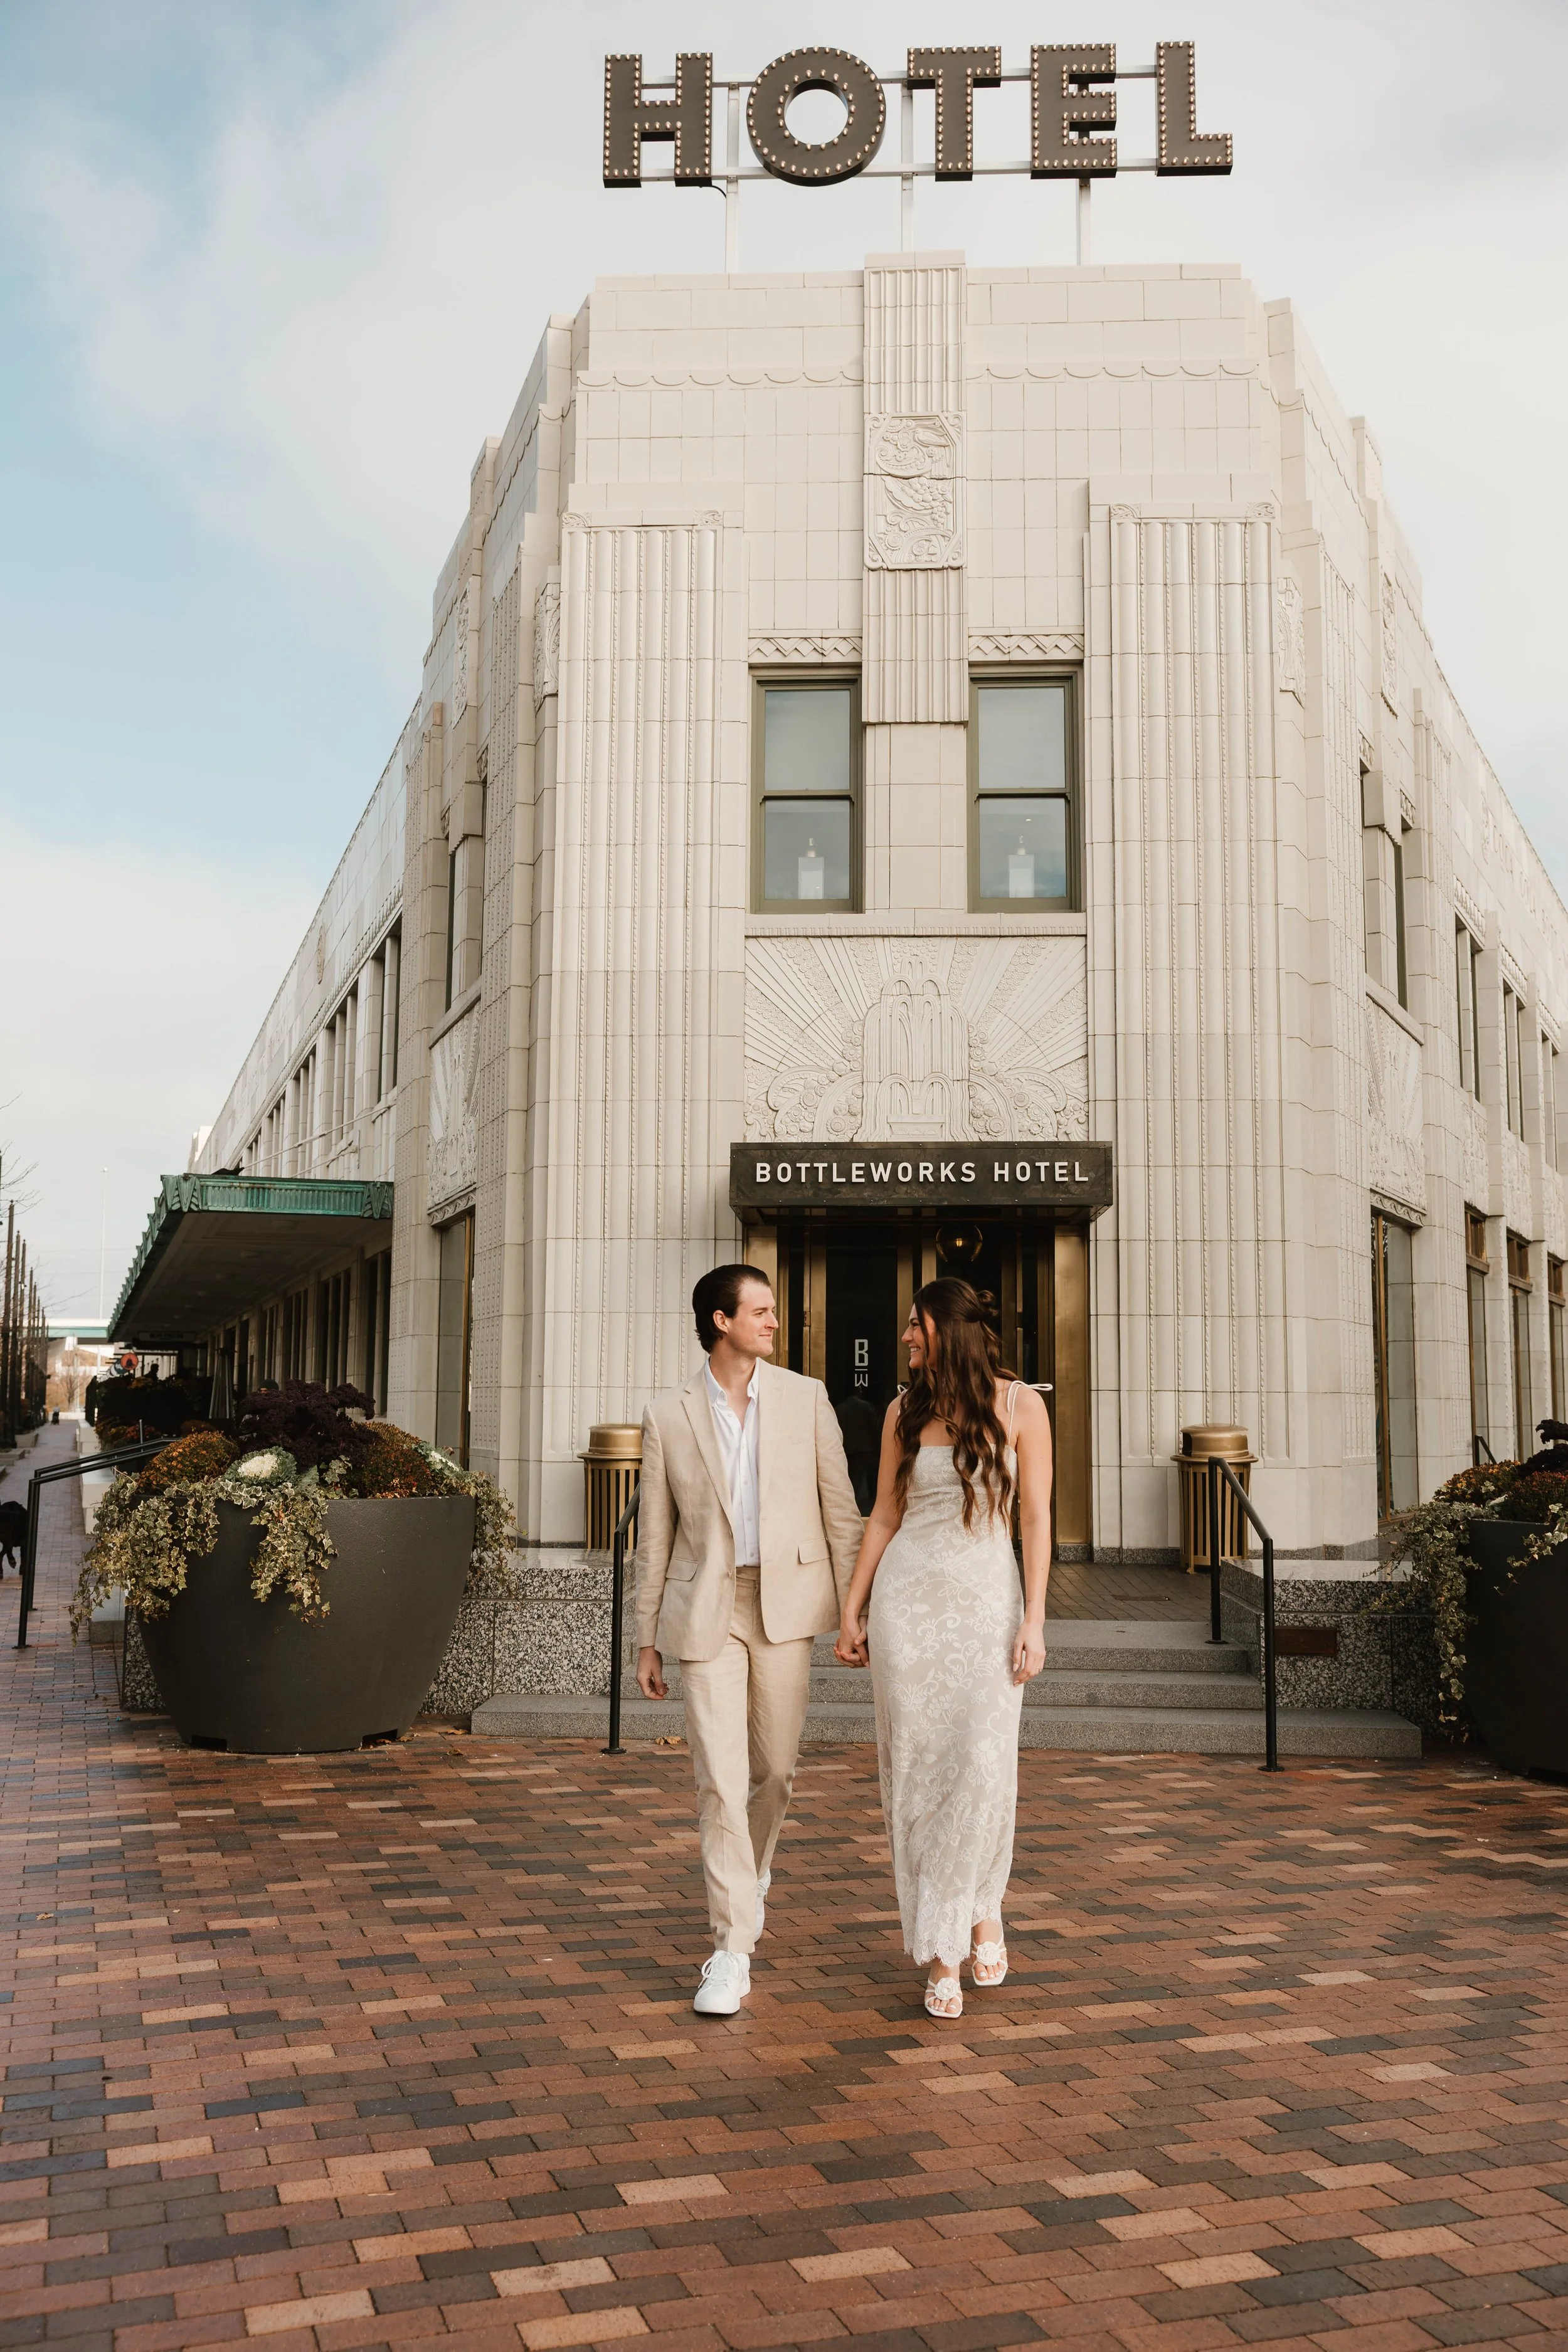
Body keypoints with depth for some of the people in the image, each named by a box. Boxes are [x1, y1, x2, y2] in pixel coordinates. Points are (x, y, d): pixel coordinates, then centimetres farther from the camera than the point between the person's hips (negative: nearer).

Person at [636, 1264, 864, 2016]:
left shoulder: (805, 1398, 1)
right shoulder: (667, 1416, 1)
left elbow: (840, 1509, 3)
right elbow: (654, 1535, 5)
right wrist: (646, 1640, 6)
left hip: (785, 1604, 1)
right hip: (706, 1609, -1)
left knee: (774, 1769, 11)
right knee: (719, 1779, -6)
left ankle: (750, 1871, 41)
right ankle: (732, 1951, 1)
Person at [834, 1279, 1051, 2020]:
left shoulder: (1020, 1405, -2)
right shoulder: (905, 1411, 6)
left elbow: (1036, 1518, -3)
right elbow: (884, 1516, 10)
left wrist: (1034, 1621, -9)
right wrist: (851, 1612, 7)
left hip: (987, 1598, -2)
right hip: (907, 1598, 3)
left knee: (982, 1769, -11)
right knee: (915, 1770, 2)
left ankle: (980, 1909, 19)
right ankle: (941, 1955, 13)